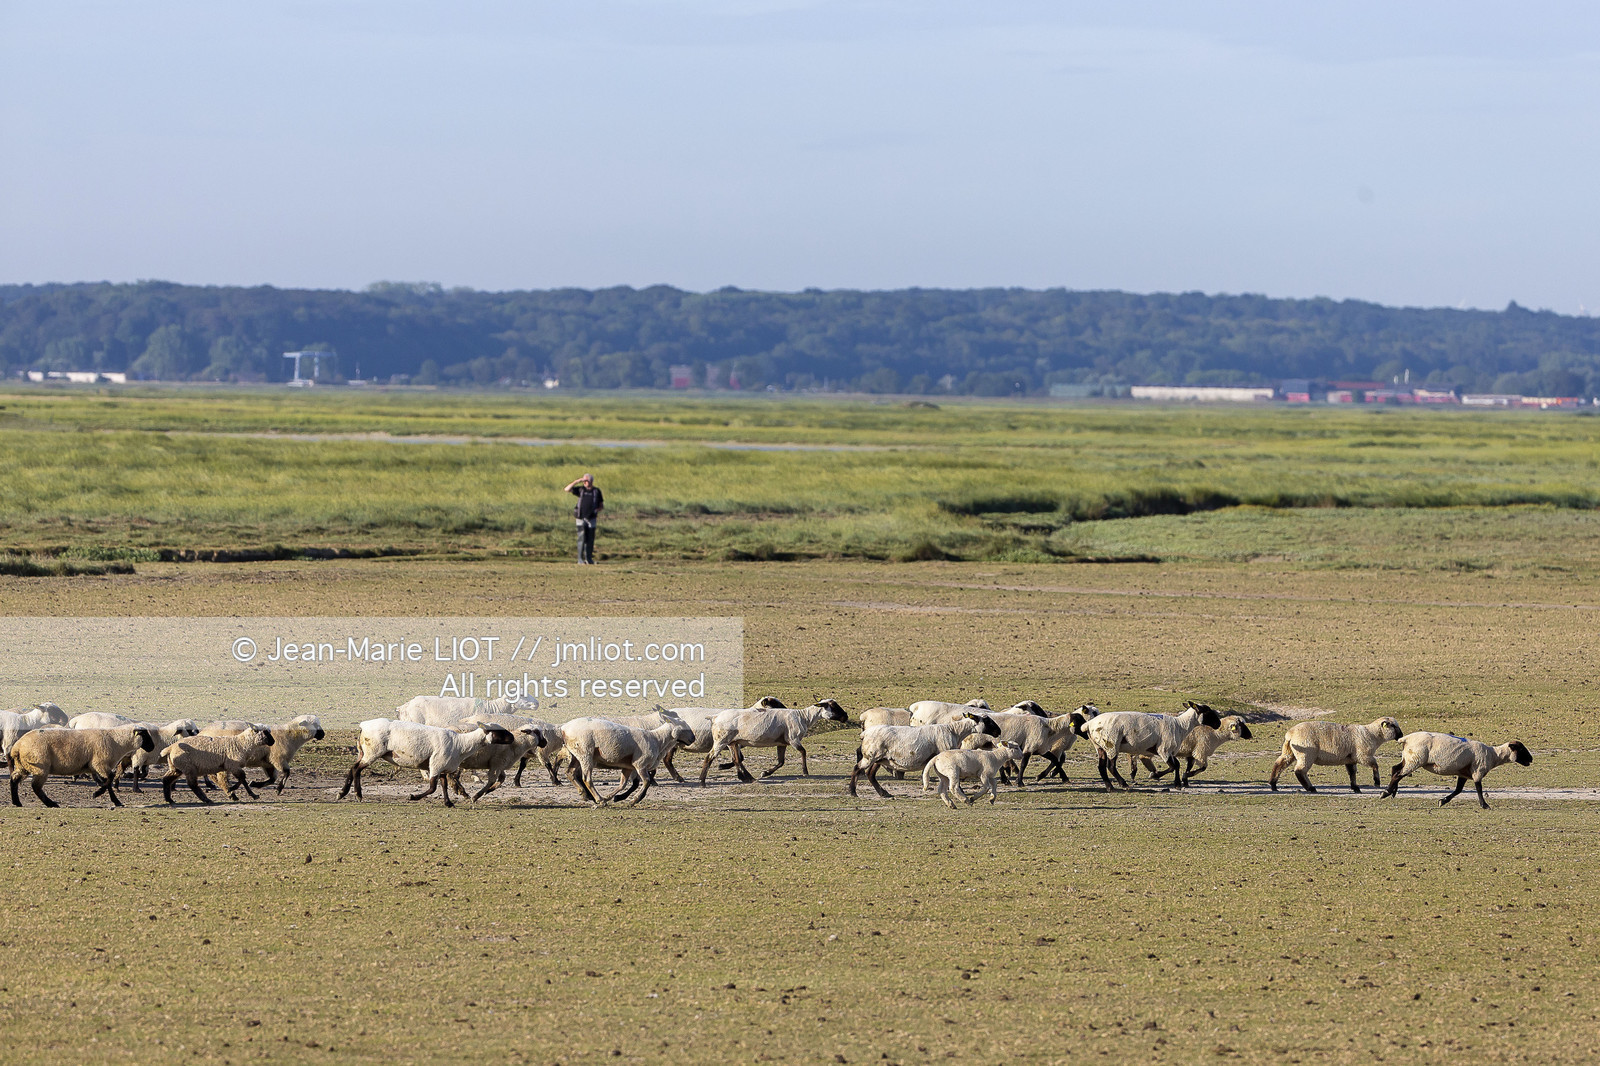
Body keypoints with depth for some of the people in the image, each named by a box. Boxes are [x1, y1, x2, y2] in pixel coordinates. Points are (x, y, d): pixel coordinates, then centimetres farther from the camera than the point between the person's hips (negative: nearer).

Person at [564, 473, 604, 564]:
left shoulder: (597, 491, 6)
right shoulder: (581, 490, 4)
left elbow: (602, 506, 10)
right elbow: (567, 489, -6)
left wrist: (598, 509, -13)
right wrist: (577, 481, -13)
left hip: (591, 518, 1)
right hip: (581, 518, -1)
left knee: (590, 540, 3)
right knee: (582, 539, -7)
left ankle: (589, 559, 11)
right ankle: (580, 559, -3)